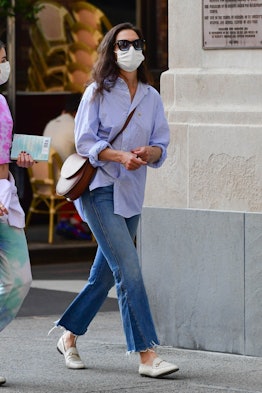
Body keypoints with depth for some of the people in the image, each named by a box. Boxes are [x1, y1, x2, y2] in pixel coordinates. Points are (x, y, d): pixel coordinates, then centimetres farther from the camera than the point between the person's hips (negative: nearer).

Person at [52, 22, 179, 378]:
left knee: (105, 274, 12)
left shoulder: (151, 97, 11)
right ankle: (147, 355, -16)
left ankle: (69, 336, 30)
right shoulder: (98, 92, -2)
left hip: (131, 193, 6)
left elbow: (162, 144, 9)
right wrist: (121, 156, -23)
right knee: (128, 269, -15)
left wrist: (149, 153, -14)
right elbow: (85, 141, -9)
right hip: (99, 189, -6)